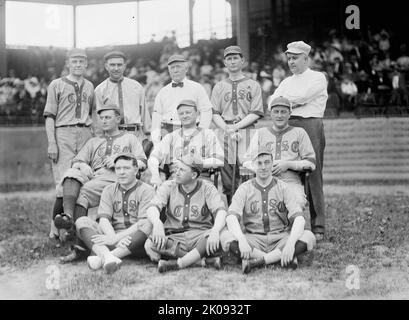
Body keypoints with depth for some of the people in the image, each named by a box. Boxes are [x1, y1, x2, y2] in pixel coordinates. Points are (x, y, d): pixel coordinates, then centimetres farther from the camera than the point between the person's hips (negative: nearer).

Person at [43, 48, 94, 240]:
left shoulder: (89, 86, 20)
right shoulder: (56, 85, 6)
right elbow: (50, 116, 1)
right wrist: (51, 143, -9)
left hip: (86, 133, 4)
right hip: (63, 133, -4)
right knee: (65, 182, -13)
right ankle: (55, 227, -6)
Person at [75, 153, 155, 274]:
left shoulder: (146, 190, 3)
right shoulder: (109, 190, 16)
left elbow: (145, 222, -12)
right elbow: (104, 219, 2)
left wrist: (116, 238, -23)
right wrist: (113, 237, -21)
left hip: (136, 242, -3)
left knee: (150, 226, -35)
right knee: (82, 221, -15)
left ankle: (101, 258, -44)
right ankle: (106, 255, -45)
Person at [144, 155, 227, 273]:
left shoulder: (207, 188, 1)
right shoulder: (168, 186, 5)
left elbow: (221, 212, -14)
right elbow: (152, 208, -10)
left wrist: (215, 231, -37)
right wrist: (157, 223, -35)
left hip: (200, 235, -2)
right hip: (174, 237, 2)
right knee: (150, 245, -30)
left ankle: (177, 263, -28)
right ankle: (206, 261, -25)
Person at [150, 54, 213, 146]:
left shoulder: (197, 88, 9)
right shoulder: (163, 92, 16)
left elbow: (206, 112, 4)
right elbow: (157, 115, 13)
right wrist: (156, 142, 2)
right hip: (167, 133, 2)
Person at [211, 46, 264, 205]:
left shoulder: (253, 85, 11)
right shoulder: (219, 87, 19)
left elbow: (256, 113, 1)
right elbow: (215, 114, 10)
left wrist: (236, 126, -11)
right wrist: (226, 129, -9)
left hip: (246, 132, -2)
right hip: (224, 132, 2)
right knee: (226, 178, -3)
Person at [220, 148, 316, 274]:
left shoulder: (283, 187, 3)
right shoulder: (245, 188, 4)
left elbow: (299, 218, -10)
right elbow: (231, 217, -12)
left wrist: (290, 243, -29)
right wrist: (242, 240, -33)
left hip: (280, 239, 0)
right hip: (253, 239, 0)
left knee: (309, 237, -26)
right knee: (226, 237, -28)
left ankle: (258, 260, -26)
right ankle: (283, 260, -27)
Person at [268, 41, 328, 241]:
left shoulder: (318, 78, 7)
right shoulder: (287, 82, 24)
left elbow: (302, 96, -9)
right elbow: (272, 103, 10)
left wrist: (285, 100, 6)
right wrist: (294, 102, -5)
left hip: (310, 127, -5)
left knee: (313, 177, -7)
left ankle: (318, 228, -4)